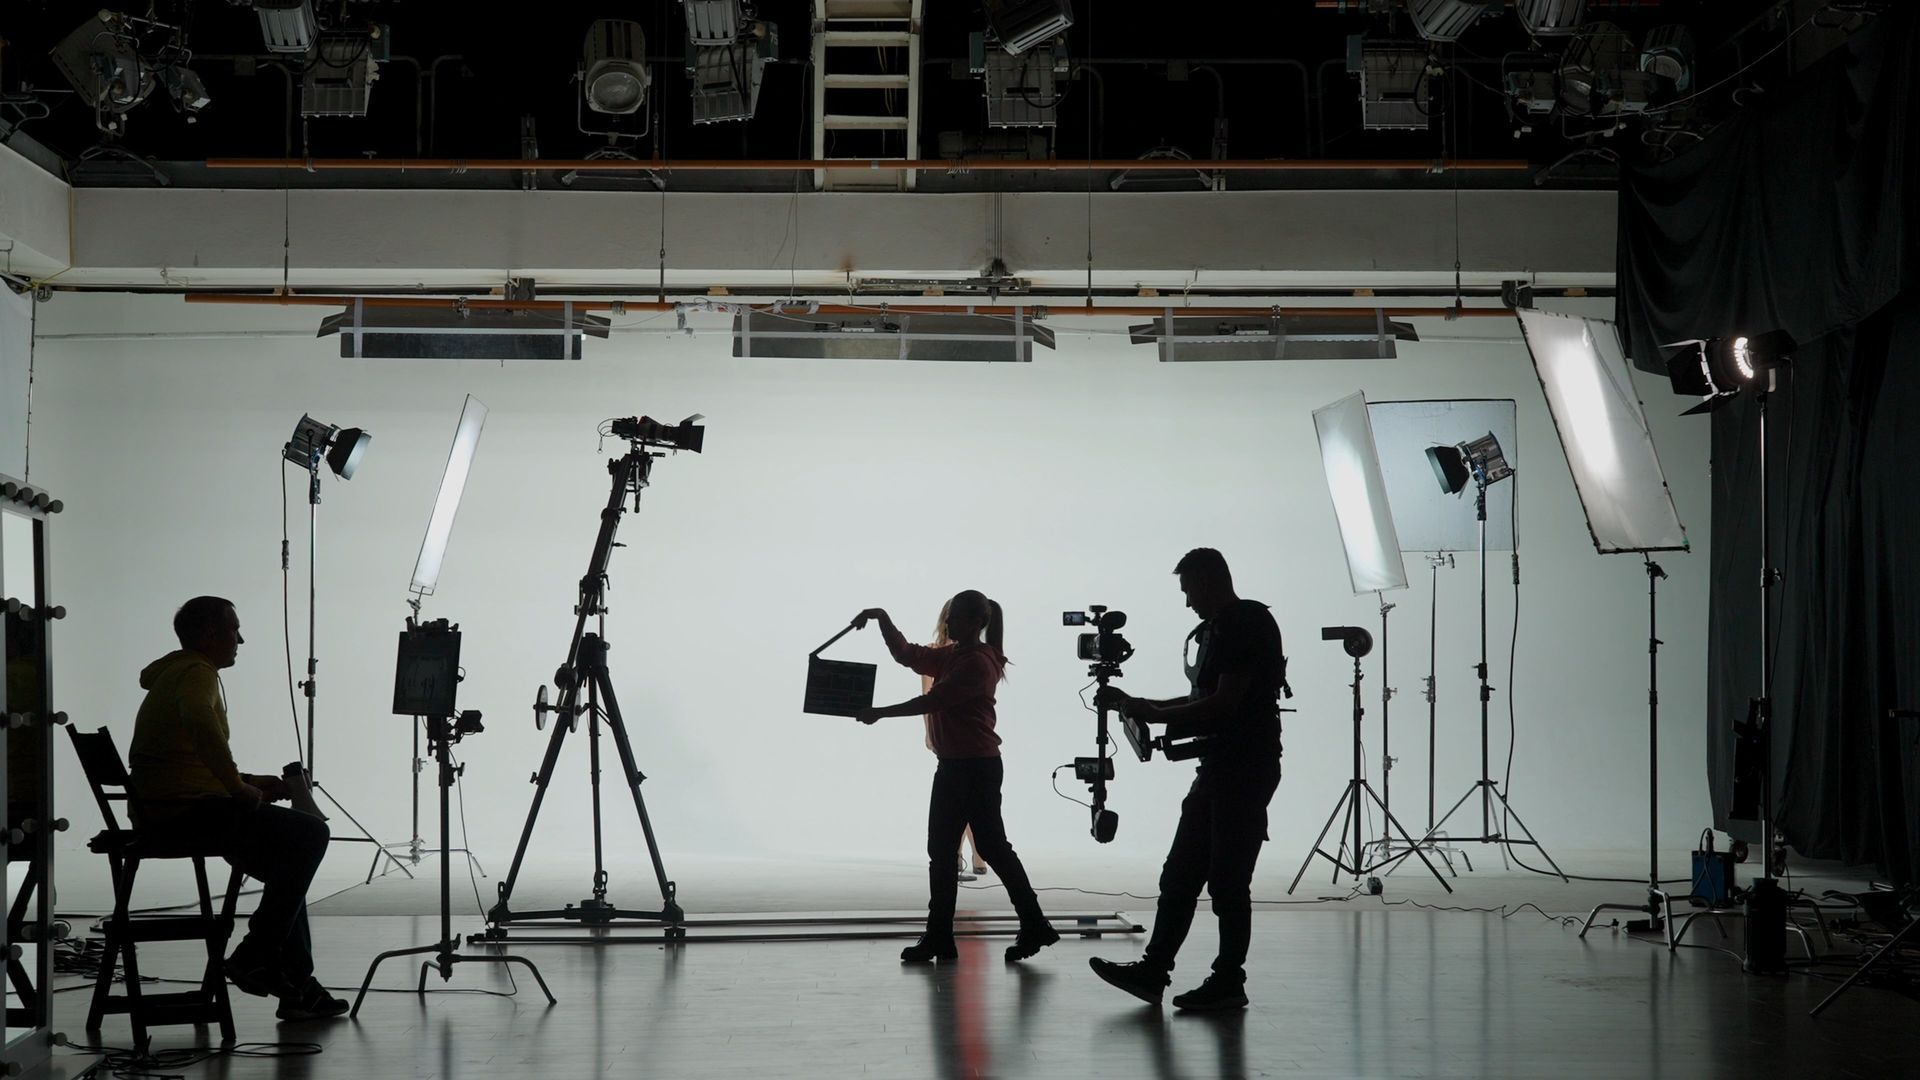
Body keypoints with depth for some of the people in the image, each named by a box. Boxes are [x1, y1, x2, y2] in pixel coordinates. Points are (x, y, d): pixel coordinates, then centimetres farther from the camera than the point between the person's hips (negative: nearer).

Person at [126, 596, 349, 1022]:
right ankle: (255, 955, -11)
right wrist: (239, 787, -26)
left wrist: (251, 783, 16)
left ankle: (298, 986, 17)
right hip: (186, 809, -11)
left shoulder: (173, 673, 24)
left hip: (159, 810, 11)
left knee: (285, 861, 21)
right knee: (310, 835, -15)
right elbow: (199, 722, -34)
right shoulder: (196, 674, -10)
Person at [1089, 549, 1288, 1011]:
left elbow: (1224, 704, -19)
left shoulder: (1249, 626, -13)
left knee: (1228, 881, -5)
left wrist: (1153, 714, -14)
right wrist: (1138, 706, 13)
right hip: (1217, 765, 10)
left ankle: (1229, 981, 3)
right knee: (1180, 874, 7)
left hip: (1246, 768, -10)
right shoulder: (1214, 630, 16)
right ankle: (1153, 970, 9)